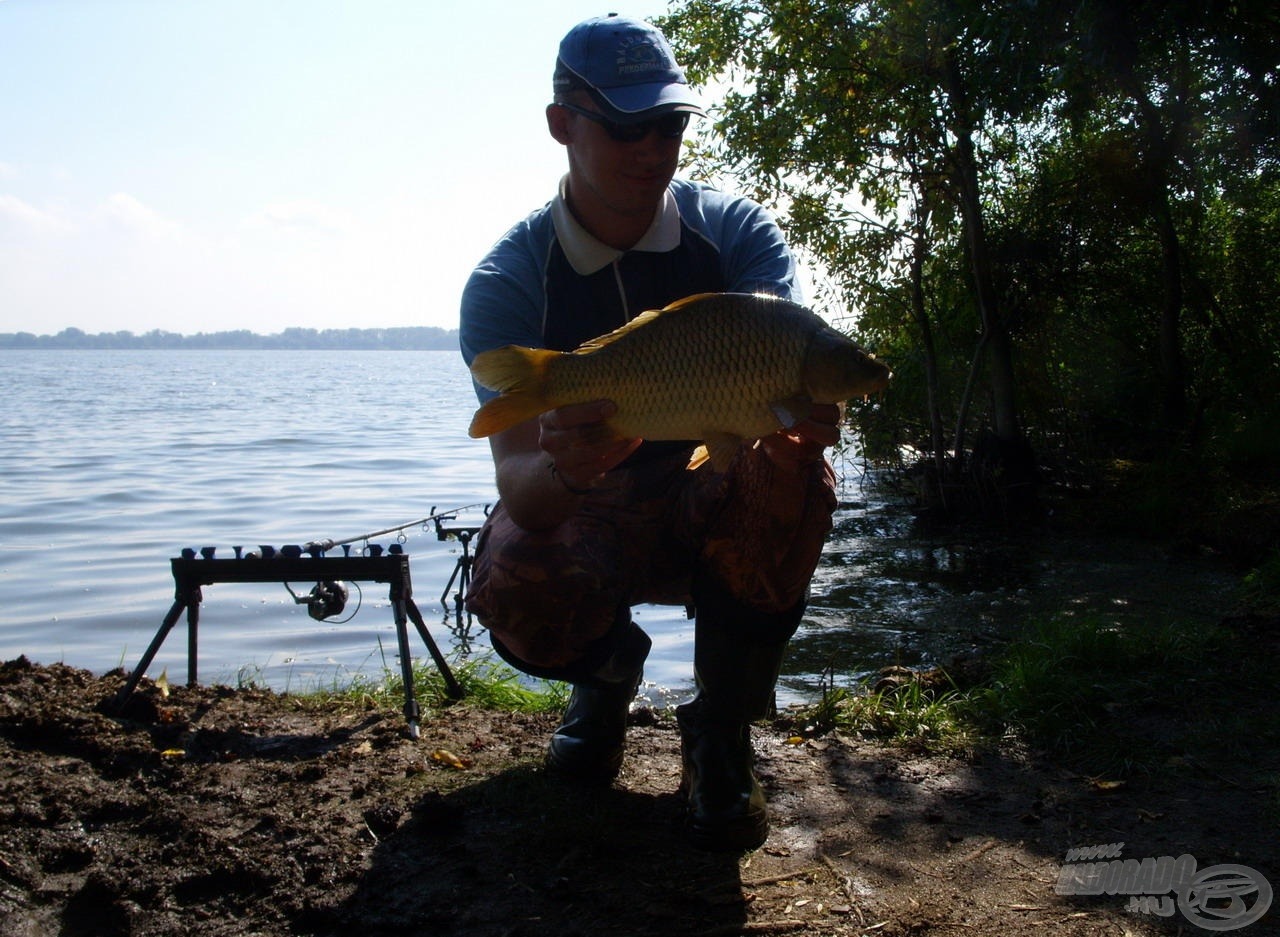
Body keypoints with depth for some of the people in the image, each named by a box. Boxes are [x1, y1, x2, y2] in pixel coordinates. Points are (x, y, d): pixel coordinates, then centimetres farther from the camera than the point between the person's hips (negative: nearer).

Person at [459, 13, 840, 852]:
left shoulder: (736, 232, -10)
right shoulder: (508, 281, -17)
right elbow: (518, 481, -27)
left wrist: (797, 408, -53)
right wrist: (564, 470, -53)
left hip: (717, 507, 1)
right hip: (586, 519, 0)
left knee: (795, 476, -32)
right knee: (512, 589, -33)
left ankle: (722, 728, -10)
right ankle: (610, 671, 8)